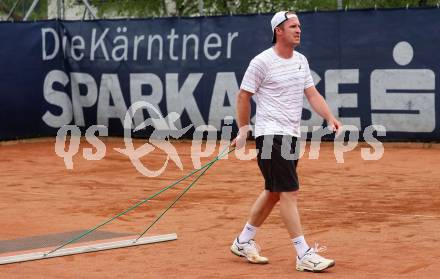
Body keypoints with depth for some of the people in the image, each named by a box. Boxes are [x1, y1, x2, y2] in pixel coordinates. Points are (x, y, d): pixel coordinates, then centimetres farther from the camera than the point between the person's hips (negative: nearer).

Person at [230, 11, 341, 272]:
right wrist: (243, 131, -1)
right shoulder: (262, 62, -9)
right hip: (270, 135, -8)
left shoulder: (301, 60, 12)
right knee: (290, 193, -12)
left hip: (291, 136, 8)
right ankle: (304, 255, -11)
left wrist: (330, 118, -8)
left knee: (273, 192, 15)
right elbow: (243, 96, -3)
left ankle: (244, 241, 29)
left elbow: (312, 94, 8)